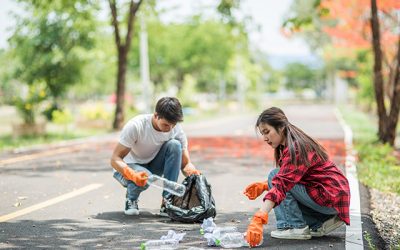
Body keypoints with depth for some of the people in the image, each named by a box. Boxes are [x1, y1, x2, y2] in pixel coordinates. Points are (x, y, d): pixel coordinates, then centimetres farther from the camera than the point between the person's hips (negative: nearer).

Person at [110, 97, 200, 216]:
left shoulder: (177, 130, -16)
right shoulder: (136, 126, -27)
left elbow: (185, 163, -11)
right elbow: (115, 159, -27)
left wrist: (192, 171, -37)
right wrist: (133, 175, -46)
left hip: (153, 166, 4)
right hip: (130, 168, -4)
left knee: (175, 145, -25)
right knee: (145, 178, -40)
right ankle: (131, 198, -1)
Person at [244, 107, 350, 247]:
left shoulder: (295, 149, -20)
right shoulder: (289, 145, 10)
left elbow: (282, 184, -32)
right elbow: (285, 179, 20)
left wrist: (259, 218, -39)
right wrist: (264, 186, 1)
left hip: (330, 197, -10)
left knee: (274, 175, -11)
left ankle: (296, 227, -10)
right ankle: (321, 224, 11)